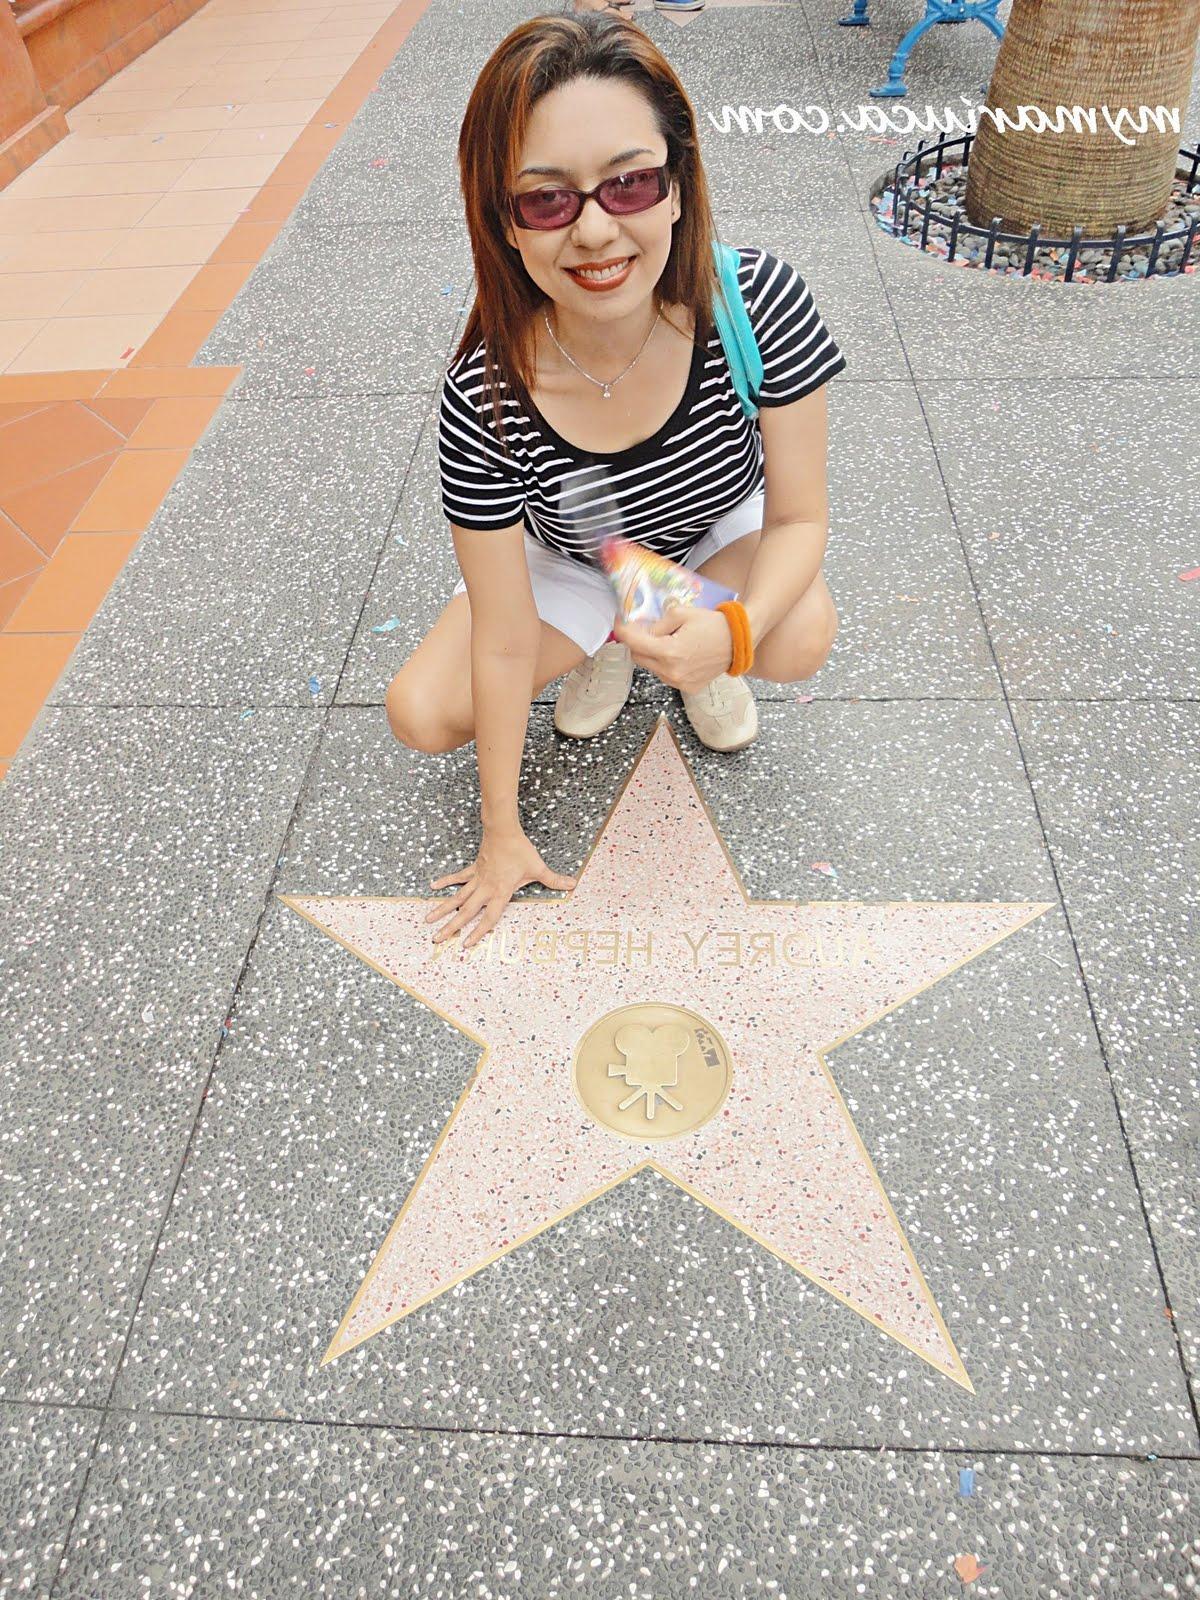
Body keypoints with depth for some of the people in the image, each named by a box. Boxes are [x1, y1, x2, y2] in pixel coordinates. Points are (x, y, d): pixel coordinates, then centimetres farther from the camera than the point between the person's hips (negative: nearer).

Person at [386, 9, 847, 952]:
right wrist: (503, 833, -16)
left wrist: (731, 630, -44)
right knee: (420, 715, -13)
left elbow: (800, 515, -21)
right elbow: (502, 644, -26)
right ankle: (609, 645, 14)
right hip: (574, 564, 1)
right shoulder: (484, 405, -33)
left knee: (802, 640, -32)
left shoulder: (759, 300, -31)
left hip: (723, 535, 0)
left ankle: (695, 650, 7)